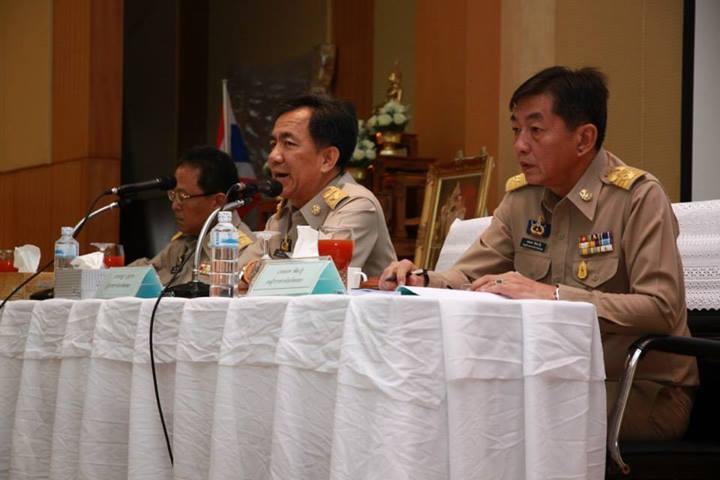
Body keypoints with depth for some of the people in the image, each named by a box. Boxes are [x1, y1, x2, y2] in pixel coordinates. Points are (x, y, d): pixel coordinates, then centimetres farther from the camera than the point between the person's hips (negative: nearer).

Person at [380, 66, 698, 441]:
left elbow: (661, 309, -23)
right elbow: (467, 278, 9)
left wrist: (553, 295, -32)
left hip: (646, 393, -6)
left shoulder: (639, 198, -13)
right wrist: (421, 281, -14)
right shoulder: (522, 195, 7)